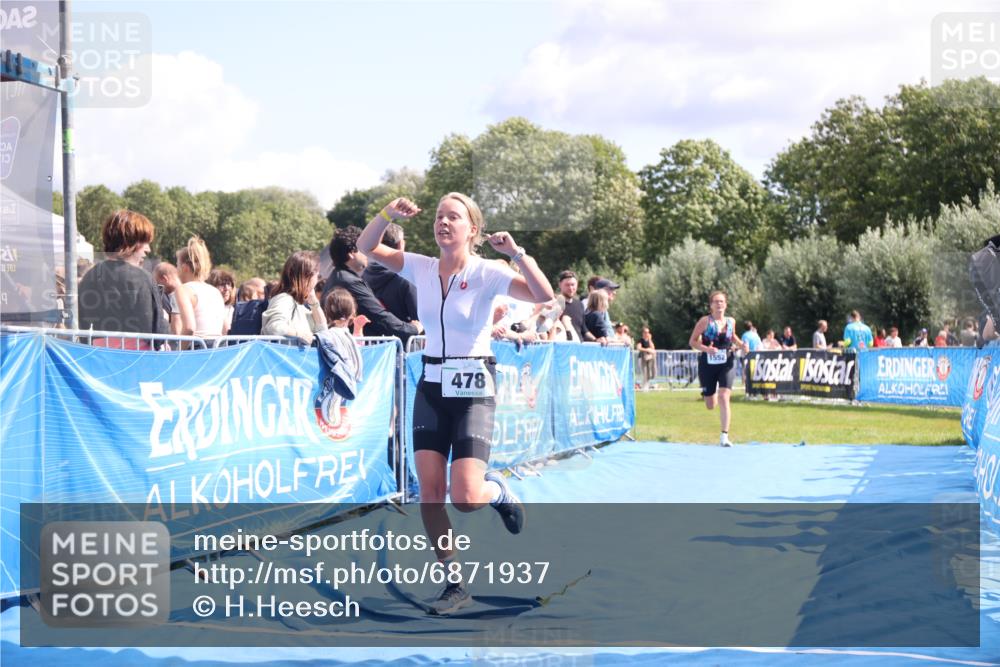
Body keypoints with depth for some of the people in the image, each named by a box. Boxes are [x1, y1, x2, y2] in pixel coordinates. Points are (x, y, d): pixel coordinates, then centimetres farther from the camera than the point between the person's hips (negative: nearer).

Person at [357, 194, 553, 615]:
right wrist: (388, 216, -15)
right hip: (431, 386, 5)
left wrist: (516, 253, -33)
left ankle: (497, 491, 23)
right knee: (430, 493, -1)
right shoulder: (421, 268, 3)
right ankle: (455, 584, 13)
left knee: (466, 498, -15)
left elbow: (543, 295, -22)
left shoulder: (486, 273, -10)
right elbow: (366, 248, 1)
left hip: (473, 389, -4)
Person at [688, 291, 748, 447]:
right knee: (710, 406, 9)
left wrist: (741, 345, 3)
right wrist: (706, 349, -24)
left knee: (724, 398, -18)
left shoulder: (731, 321, 2)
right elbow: (692, 341, -7)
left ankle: (724, 436, -17)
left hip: (727, 364, 1)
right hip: (708, 365, -1)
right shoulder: (705, 321, -8)